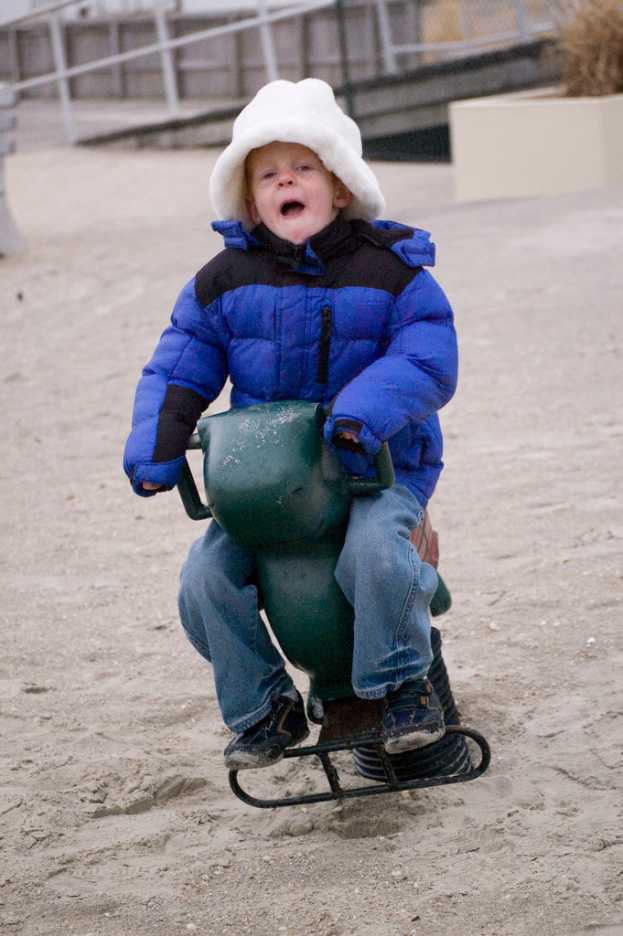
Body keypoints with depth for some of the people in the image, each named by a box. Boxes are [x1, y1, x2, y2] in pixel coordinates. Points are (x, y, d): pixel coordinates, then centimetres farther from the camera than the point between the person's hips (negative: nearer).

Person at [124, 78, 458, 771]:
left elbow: (428, 361, -13)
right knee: (204, 576, -14)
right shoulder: (224, 280, 3)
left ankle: (404, 685, -9)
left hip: (379, 465, -3)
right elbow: (180, 366, 7)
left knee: (373, 548, -34)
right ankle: (262, 708, 7)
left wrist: (365, 414, -31)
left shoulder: (390, 270, -5)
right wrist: (155, 448, -8)